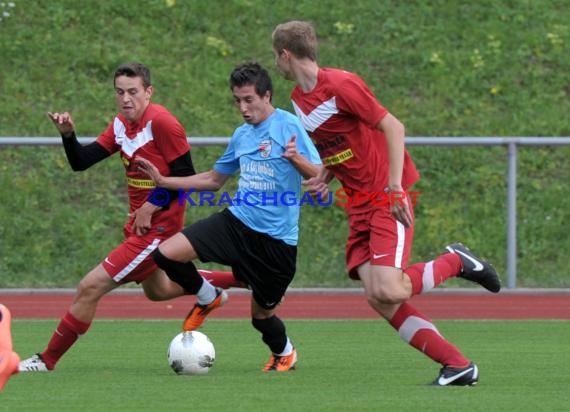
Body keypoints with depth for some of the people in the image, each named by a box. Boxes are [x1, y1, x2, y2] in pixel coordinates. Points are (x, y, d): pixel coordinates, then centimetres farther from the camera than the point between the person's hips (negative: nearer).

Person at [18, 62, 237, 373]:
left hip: (158, 224, -10)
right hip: (139, 222, 10)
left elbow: (186, 178, -18)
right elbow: (80, 162, 1)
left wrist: (151, 206, -21)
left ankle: (47, 360, -2)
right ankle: (233, 280, 45)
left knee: (90, 287, -12)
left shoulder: (161, 123, -20)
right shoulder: (121, 125, 3)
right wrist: (68, 134, -16)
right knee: (158, 290, 30)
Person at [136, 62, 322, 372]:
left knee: (261, 314, 7)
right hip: (236, 221, 5)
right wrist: (163, 181, 17)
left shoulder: (289, 125, -10)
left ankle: (285, 353, 42)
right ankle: (207, 297, 15)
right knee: (166, 253, -13)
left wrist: (297, 159, -39)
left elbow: (318, 175, -17)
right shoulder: (241, 135, 11)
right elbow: (213, 179, 24)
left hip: (277, 238, -5)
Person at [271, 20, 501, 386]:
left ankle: (456, 262, 4)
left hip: (387, 198, -8)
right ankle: (458, 365, -6)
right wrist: (325, 176, 3)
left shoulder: (340, 85, -14)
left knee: (387, 291, -23)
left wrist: (395, 185, -21)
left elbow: (393, 127, -15)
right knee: (378, 298, -9)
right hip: (359, 206, 8)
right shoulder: (299, 98, 12)